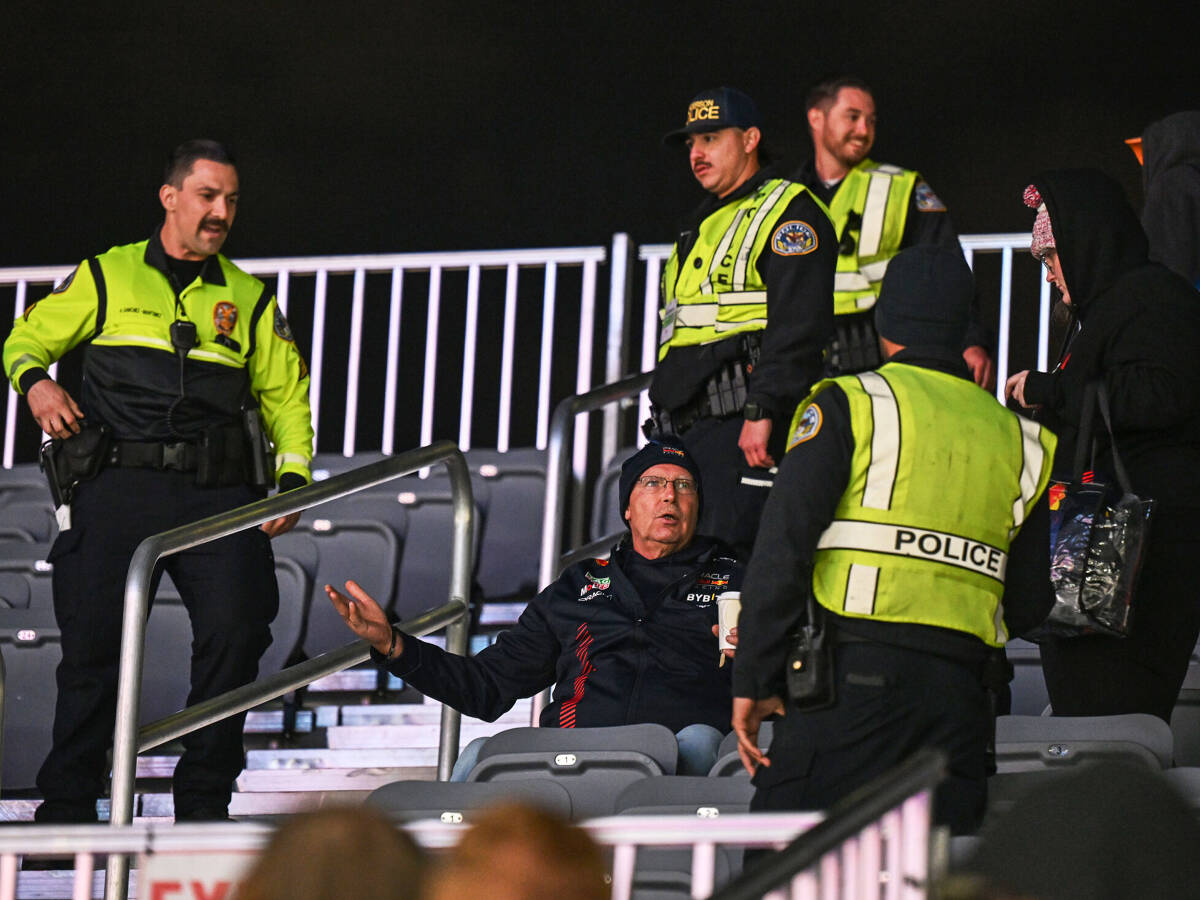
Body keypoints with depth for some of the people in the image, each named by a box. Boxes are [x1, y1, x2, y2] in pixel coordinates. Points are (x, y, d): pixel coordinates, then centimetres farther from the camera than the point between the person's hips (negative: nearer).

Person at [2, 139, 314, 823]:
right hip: (116, 485, -2)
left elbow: (286, 396, 21)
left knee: (237, 633, -13)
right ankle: (67, 809, 6)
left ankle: (203, 805, 0)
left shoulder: (250, 300, 19)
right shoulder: (105, 278, 13)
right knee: (94, 643, -6)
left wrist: (293, 478, 6)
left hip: (216, 495, 2)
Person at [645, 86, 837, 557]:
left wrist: (763, 411, -24)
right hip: (686, 427, 9)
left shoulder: (788, 211, -2)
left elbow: (798, 324, -15)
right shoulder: (700, 227, 28)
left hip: (742, 429, -9)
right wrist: (664, 424, 26)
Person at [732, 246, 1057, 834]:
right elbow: (1029, 605, 20)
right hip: (963, 692, 5)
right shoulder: (1018, 438, 18)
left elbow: (782, 549, -5)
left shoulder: (849, 404, 4)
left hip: (856, 676, -5)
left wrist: (754, 680, -2)